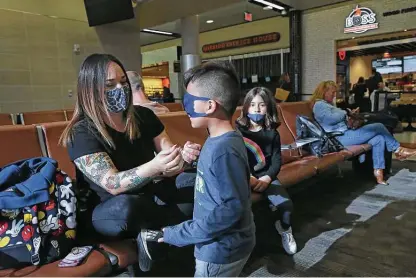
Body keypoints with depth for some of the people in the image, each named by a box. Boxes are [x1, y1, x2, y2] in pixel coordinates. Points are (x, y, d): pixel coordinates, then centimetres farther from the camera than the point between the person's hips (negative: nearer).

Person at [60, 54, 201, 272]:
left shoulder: (143, 116, -2)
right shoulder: (82, 133, -17)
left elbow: (169, 153, -4)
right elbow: (112, 184, -27)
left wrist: (183, 156, -29)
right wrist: (154, 167, -45)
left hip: (152, 194, 5)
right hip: (108, 211, -4)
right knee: (125, 207, -39)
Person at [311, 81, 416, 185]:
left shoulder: (327, 104, 26)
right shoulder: (319, 105, -7)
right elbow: (331, 119, -22)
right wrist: (345, 113, -4)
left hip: (345, 134, 11)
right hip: (341, 137, -11)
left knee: (379, 138, -3)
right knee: (379, 127, -9)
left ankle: (378, 172, -6)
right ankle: (398, 149, 11)